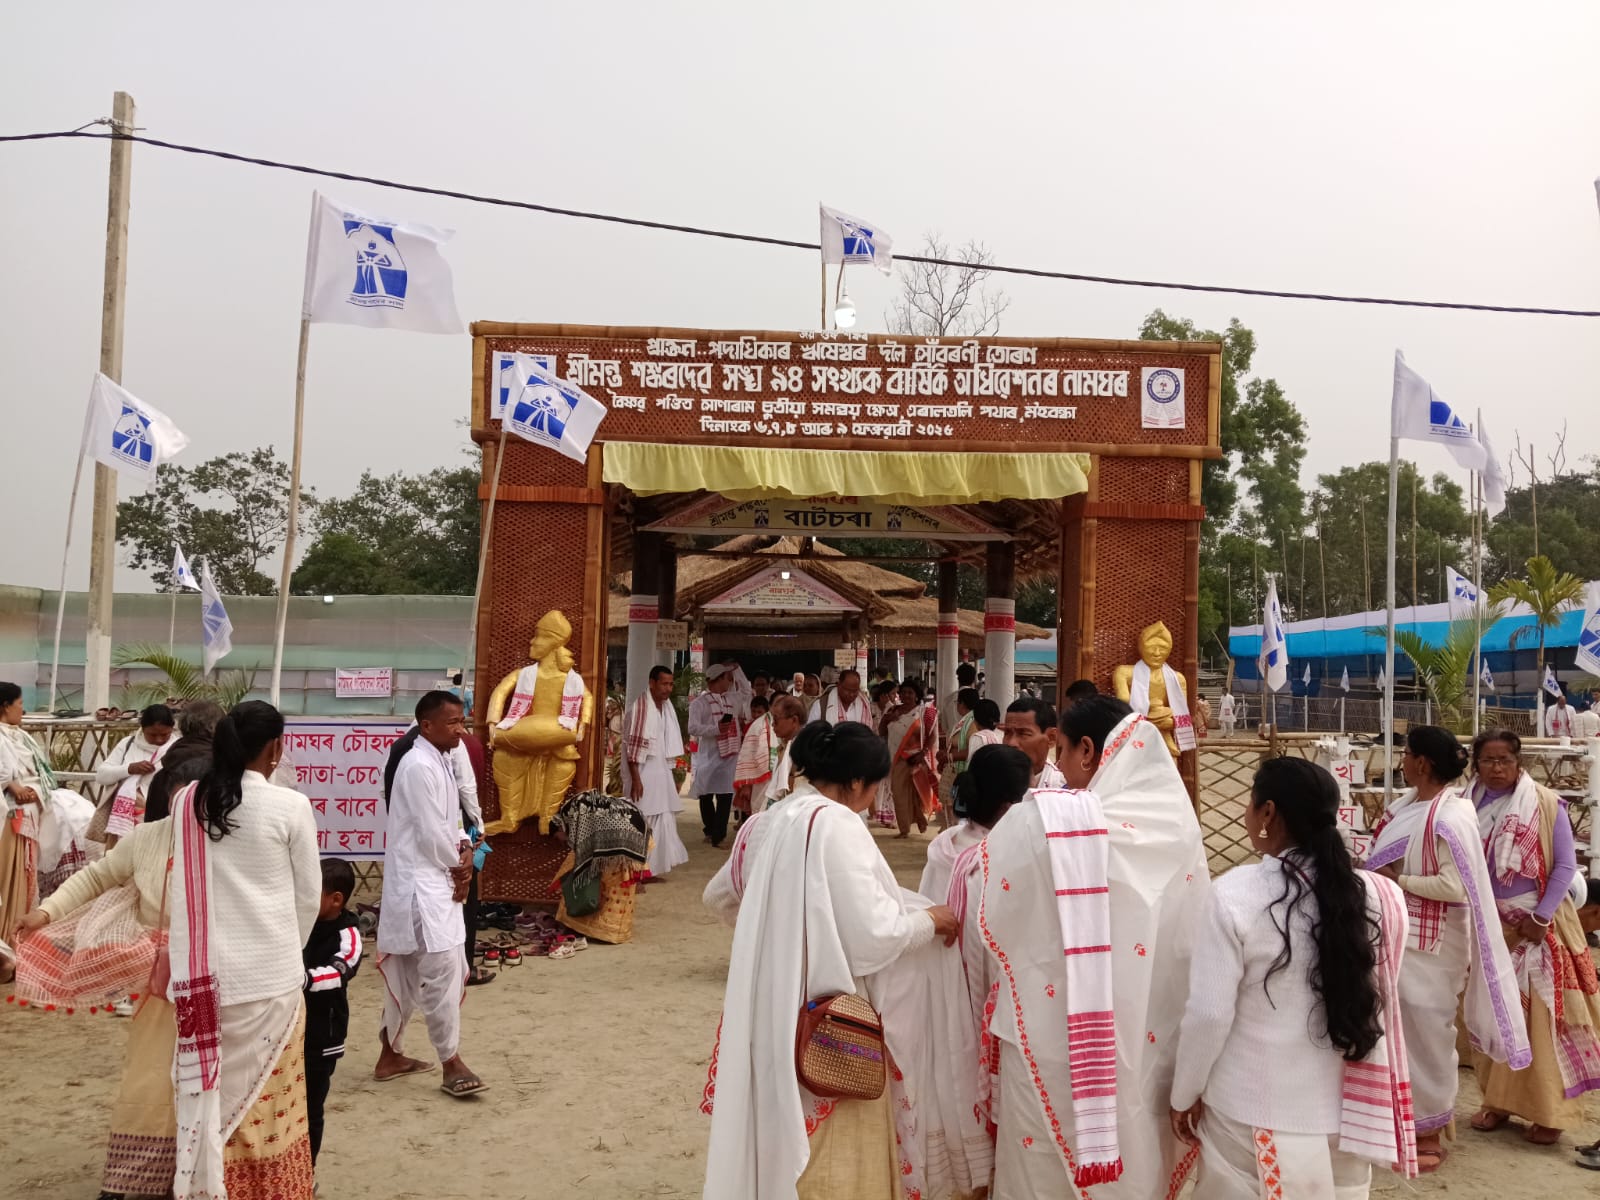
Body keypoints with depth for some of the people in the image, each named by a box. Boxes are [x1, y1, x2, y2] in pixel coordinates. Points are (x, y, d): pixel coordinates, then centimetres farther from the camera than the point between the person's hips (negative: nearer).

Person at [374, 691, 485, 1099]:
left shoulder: (441, 763, 13)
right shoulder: (418, 766, -18)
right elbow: (430, 834, -19)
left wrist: (463, 852, -1)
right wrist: (458, 866, -4)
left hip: (438, 878, 10)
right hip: (420, 882, -10)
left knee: (408, 971, 17)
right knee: (443, 967, -10)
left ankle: (390, 1055, 28)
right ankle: (451, 1064, -3)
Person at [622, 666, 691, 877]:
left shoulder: (667, 706, 9)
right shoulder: (640, 707, -16)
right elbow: (632, 746, -18)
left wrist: (673, 775, 15)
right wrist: (635, 779, -21)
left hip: (661, 773, 8)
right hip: (642, 773, -8)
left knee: (663, 820, 11)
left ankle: (654, 865, 21)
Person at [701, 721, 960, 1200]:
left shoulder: (765, 825, 5)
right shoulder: (836, 825, -19)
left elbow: (723, 897, 21)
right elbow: (872, 936, -20)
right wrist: (929, 920, -3)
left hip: (770, 1017, 8)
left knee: (781, 1134, 21)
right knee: (832, 1157, 7)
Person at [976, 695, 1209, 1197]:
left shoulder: (1032, 822, -15)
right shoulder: (1179, 828, -6)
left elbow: (989, 922, -3)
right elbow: (1195, 938, 1)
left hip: (1050, 1040, -3)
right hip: (1147, 1042, 3)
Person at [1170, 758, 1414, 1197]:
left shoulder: (1234, 895, -19)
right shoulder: (1371, 895, -7)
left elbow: (1209, 1013, -14)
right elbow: (1378, 998, 4)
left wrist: (1185, 1095, 0)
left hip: (1253, 1110, -4)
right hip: (1341, 1107, 4)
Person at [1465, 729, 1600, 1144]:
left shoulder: (1546, 805, -9)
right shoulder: (1469, 807, 0)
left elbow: (1566, 865, -8)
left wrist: (1540, 918, -13)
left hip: (1537, 926, -3)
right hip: (1489, 928, 4)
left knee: (1542, 1016, -1)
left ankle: (1549, 1111, 8)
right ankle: (1498, 1100, 21)